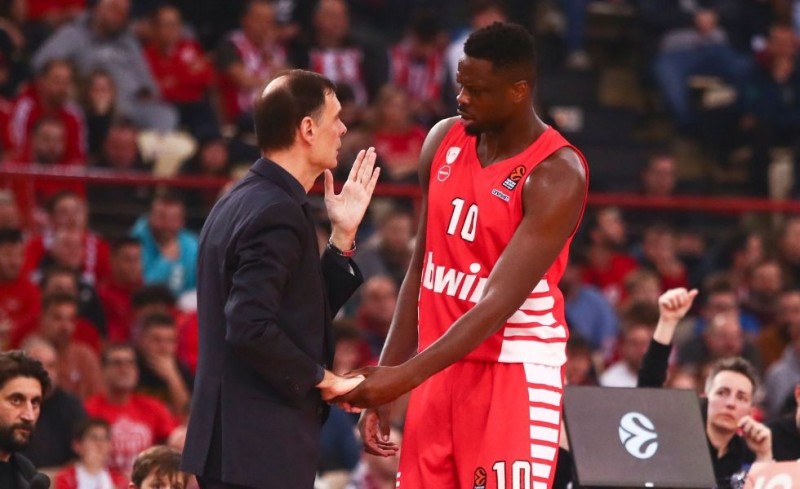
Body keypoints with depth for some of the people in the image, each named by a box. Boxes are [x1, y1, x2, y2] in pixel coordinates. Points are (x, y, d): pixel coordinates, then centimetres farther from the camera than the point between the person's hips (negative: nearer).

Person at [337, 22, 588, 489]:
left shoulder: (556, 175, -17)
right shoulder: (445, 141, 5)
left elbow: (500, 302, -23)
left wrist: (407, 375, -30)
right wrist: (384, 382, 10)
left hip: (513, 373, -7)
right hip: (442, 369, 7)